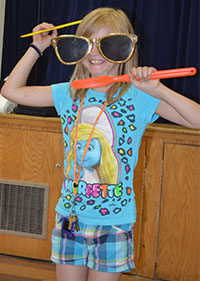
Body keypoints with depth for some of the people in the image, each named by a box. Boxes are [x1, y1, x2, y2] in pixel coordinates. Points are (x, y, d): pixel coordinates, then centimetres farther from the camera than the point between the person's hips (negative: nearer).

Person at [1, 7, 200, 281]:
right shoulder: (68, 94, 4)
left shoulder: (138, 97, -8)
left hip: (114, 221, -3)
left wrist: (158, 90, -28)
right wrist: (37, 48, 6)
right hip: (70, 215, 4)